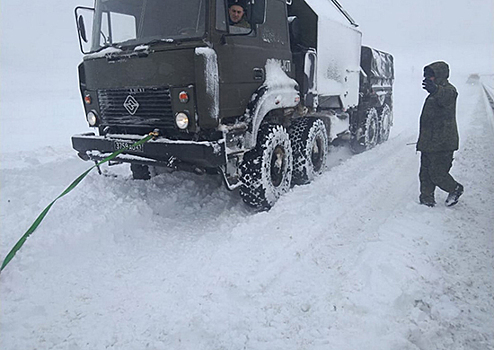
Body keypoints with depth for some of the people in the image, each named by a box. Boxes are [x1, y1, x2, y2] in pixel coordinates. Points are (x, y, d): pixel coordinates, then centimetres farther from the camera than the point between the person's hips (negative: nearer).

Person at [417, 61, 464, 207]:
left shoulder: (449, 90, -11)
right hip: (428, 143, 9)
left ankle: (455, 189, 21)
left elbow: (446, 96, -39)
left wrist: (435, 89, -61)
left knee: (437, 173, -5)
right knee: (425, 172, 10)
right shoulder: (435, 94, 19)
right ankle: (427, 198, 20)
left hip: (442, 143, -9)